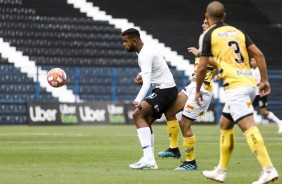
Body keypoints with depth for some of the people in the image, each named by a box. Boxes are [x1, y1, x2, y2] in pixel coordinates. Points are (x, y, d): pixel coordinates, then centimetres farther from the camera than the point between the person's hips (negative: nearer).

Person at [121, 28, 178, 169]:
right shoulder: (144, 51, 13)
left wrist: (138, 100, -40)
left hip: (165, 90, -10)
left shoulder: (145, 54, -19)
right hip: (162, 89, 10)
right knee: (146, 122, 10)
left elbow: (147, 81, -29)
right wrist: (140, 76, 6)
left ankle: (148, 158, -25)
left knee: (138, 115, -18)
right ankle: (150, 161, 9)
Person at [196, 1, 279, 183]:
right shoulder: (237, 31, 17)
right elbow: (259, 54, 11)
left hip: (235, 87, -8)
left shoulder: (210, 35, 0)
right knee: (225, 124, 20)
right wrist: (264, 80, 15)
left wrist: (198, 90, 13)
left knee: (249, 127, -16)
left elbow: (202, 67, 0)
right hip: (249, 83, 8)